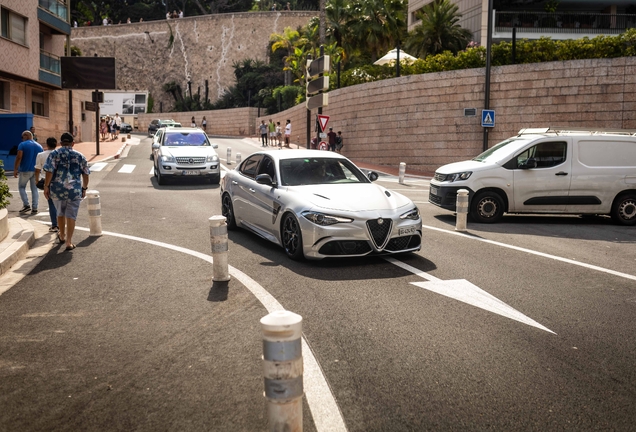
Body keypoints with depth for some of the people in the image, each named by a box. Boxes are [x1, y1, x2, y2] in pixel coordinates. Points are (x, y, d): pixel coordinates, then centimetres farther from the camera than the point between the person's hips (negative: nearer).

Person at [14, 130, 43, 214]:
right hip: (36, 171, 4)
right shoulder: (39, 146, 10)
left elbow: (19, 157, -14)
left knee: (21, 187, 10)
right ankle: (34, 208, 4)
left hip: (25, 170, -4)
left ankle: (26, 205, -1)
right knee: (34, 189, 7)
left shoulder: (22, 145, -6)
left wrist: (15, 169, -11)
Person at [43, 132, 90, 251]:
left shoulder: (54, 154, 0)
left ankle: (62, 236, 39)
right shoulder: (80, 156, 5)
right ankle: (69, 242, 1)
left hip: (57, 189, 1)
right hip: (75, 190, -1)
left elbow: (49, 171, -9)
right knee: (71, 216, 3)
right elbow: (85, 174, 5)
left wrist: (46, 186, -4)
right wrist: (84, 188, 13)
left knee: (60, 213, 21)